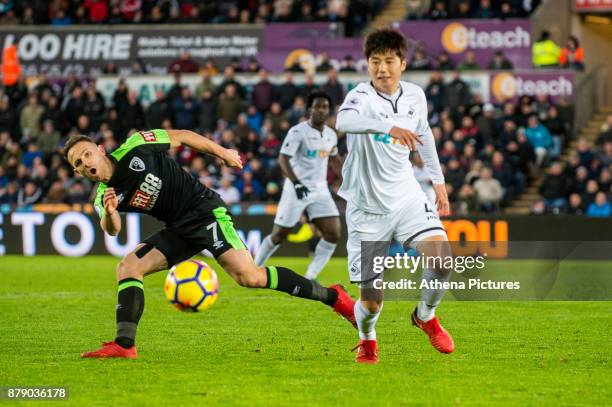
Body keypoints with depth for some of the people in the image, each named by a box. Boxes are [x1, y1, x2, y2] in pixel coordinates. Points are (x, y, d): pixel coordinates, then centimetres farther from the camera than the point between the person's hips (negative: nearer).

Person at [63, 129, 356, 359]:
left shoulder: (133, 149, -10)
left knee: (248, 275, -20)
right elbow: (111, 230, -15)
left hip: (205, 210, -6)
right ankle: (124, 345, -8)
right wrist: (109, 213, -37)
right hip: (179, 230, 6)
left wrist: (222, 152, 3)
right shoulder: (103, 196, 2)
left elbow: (181, 136, 2)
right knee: (127, 268, -6)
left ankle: (332, 297, -13)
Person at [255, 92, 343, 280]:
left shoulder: (331, 135, 8)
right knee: (279, 235, 0)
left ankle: (310, 278, -3)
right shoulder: (298, 132, -13)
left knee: (333, 234, -10)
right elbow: (283, 159, -20)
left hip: (320, 191, 6)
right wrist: (296, 183, -32)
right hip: (296, 190, -5)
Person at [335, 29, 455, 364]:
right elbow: (343, 121, -43)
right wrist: (388, 127, -57)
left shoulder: (415, 95, 1)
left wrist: (437, 179, 24)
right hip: (367, 208, -4)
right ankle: (367, 339, 33)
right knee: (371, 301, -4)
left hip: (407, 198, 4)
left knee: (442, 257, -19)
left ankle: (425, 316, 13)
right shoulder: (361, 96, -18)